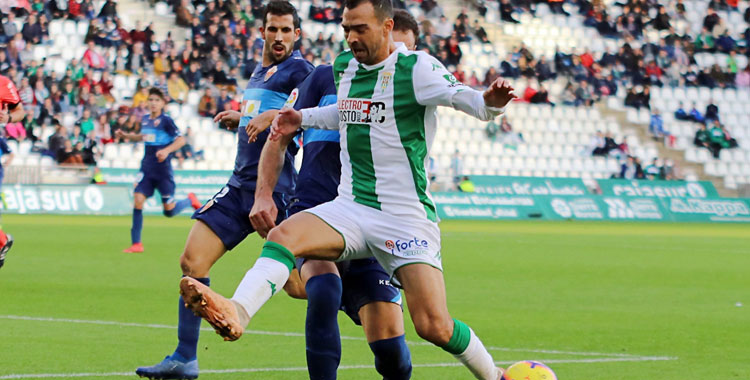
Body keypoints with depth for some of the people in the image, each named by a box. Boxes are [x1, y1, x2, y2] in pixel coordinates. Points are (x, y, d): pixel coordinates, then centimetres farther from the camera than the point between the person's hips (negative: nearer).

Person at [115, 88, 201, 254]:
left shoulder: (166, 121, -10)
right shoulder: (145, 120, 8)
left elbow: (181, 140, -13)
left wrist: (166, 150, -27)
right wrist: (127, 136, 15)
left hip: (163, 170, -5)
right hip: (146, 168, 5)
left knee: (169, 211, 0)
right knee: (138, 200, -12)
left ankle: (189, 200, 33)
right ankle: (136, 244, -6)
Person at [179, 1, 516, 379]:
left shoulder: (416, 68, -9)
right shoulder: (344, 65, 10)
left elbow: (462, 97, -20)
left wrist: (489, 102, -42)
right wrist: (302, 118, 22)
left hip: (405, 217, -5)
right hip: (350, 206, 5)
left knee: (434, 326, -13)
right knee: (285, 235, -25)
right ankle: (235, 313, -47)